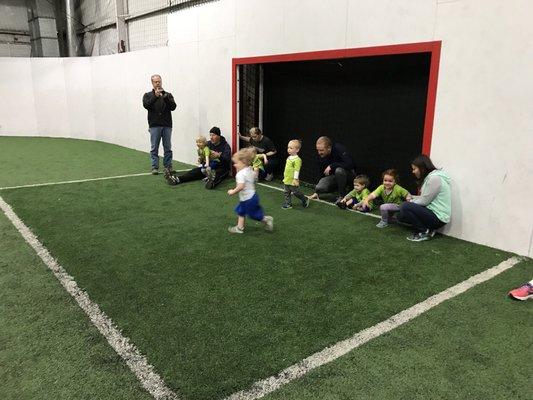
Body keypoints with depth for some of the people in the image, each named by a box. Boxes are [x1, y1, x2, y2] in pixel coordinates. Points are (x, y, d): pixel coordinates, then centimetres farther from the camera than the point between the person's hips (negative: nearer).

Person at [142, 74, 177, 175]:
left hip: (167, 125, 1)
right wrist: (155, 96, -20)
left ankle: (168, 167, 12)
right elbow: (146, 105, -10)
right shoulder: (148, 95, 9)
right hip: (154, 125, -1)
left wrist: (166, 98, -17)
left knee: (168, 147, 4)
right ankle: (155, 167, 6)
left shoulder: (168, 95, 12)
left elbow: (173, 107, -2)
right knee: (154, 148, 1)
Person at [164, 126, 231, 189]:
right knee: (196, 171, -20)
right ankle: (177, 179, -41)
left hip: (221, 168, -5)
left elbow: (228, 158, -16)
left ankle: (213, 181, -77)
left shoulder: (225, 146, -2)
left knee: (218, 173, -40)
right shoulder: (208, 144, 11)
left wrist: (218, 155, -32)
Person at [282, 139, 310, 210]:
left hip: (293, 181, -8)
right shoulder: (288, 158, 9)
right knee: (286, 193, 11)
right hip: (286, 180, 8)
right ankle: (288, 204, 21)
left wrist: (295, 179, -23)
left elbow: (296, 170, -22)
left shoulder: (297, 159, -20)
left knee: (296, 192, 5)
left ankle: (305, 200, 25)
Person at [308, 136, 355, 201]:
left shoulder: (339, 149, -25)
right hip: (333, 175, 5)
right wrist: (316, 192, -1)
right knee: (319, 188, -18)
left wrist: (331, 166, -32)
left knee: (339, 170, -38)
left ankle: (342, 196, -18)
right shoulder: (321, 155, -7)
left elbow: (349, 164, -37)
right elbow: (322, 173, 1)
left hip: (348, 174, -5)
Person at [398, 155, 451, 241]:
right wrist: (412, 198, 2)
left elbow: (424, 201, -18)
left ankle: (424, 232, -9)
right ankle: (427, 228, 6)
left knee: (405, 207, -22)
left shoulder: (435, 178, -18)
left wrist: (411, 202, -3)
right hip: (432, 212, 10)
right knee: (401, 215, 8)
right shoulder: (429, 177, 14)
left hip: (438, 217, -10)